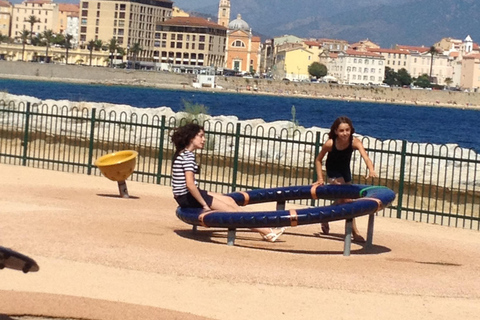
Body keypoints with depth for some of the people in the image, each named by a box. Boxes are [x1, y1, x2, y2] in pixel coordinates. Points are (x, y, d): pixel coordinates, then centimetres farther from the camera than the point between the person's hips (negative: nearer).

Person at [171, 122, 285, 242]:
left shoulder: (182, 153, 13)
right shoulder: (188, 156, -18)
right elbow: (190, 184, -27)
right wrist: (204, 204, -21)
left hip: (187, 195, 10)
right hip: (186, 197, -10)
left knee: (229, 200, 9)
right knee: (230, 210, -7)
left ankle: (263, 229, 8)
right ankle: (267, 232, -2)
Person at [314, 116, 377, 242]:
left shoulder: (355, 142, -29)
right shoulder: (330, 144, -29)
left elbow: (365, 156, -45)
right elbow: (318, 160, -13)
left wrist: (371, 170, -63)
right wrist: (320, 178, -18)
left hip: (345, 170, 4)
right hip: (333, 171, -3)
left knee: (342, 200, 15)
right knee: (345, 199, -16)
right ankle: (354, 231, -13)